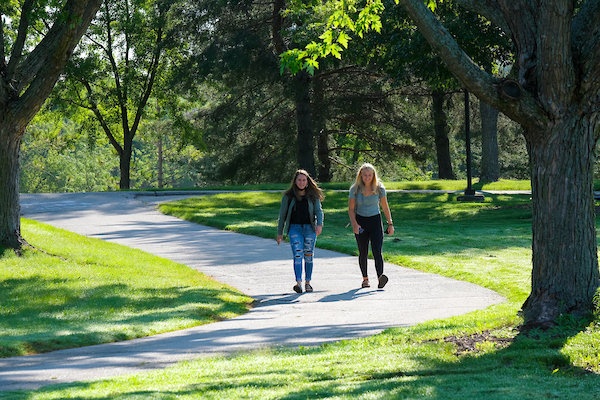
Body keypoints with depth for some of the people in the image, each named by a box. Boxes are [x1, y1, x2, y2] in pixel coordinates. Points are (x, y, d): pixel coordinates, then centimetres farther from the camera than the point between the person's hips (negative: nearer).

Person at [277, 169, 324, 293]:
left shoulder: (313, 196, 5)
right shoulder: (288, 196, 3)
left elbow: (318, 211, -1)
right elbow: (282, 214, 7)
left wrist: (319, 224, -20)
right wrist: (279, 233, 8)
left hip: (309, 228, 1)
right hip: (294, 228, -1)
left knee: (308, 256, 5)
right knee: (297, 255, -15)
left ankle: (307, 282, 17)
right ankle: (298, 283, -24)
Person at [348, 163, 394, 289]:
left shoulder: (379, 188, -1)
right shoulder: (355, 189, -3)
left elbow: (385, 207, 7)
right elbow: (351, 209, -1)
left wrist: (390, 224, 5)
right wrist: (354, 224, -14)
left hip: (375, 221, -1)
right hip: (361, 221, 1)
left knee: (377, 251, -16)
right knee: (363, 253, 6)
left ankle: (380, 278, -28)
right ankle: (365, 278, 22)